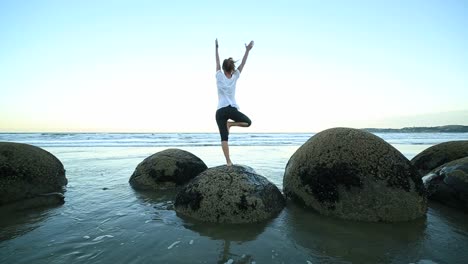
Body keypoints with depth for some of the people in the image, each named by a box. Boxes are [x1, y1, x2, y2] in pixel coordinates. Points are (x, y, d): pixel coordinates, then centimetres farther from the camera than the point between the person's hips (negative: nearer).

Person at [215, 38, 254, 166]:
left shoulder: (219, 77, 2)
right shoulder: (234, 77, 4)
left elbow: (217, 62, 13)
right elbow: (242, 64, 11)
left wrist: (217, 47, 22)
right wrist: (247, 50, 16)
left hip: (220, 111, 1)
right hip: (232, 109, -1)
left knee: (224, 138, -1)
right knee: (248, 122, 20)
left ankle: (228, 161, -9)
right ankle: (230, 124, -2)